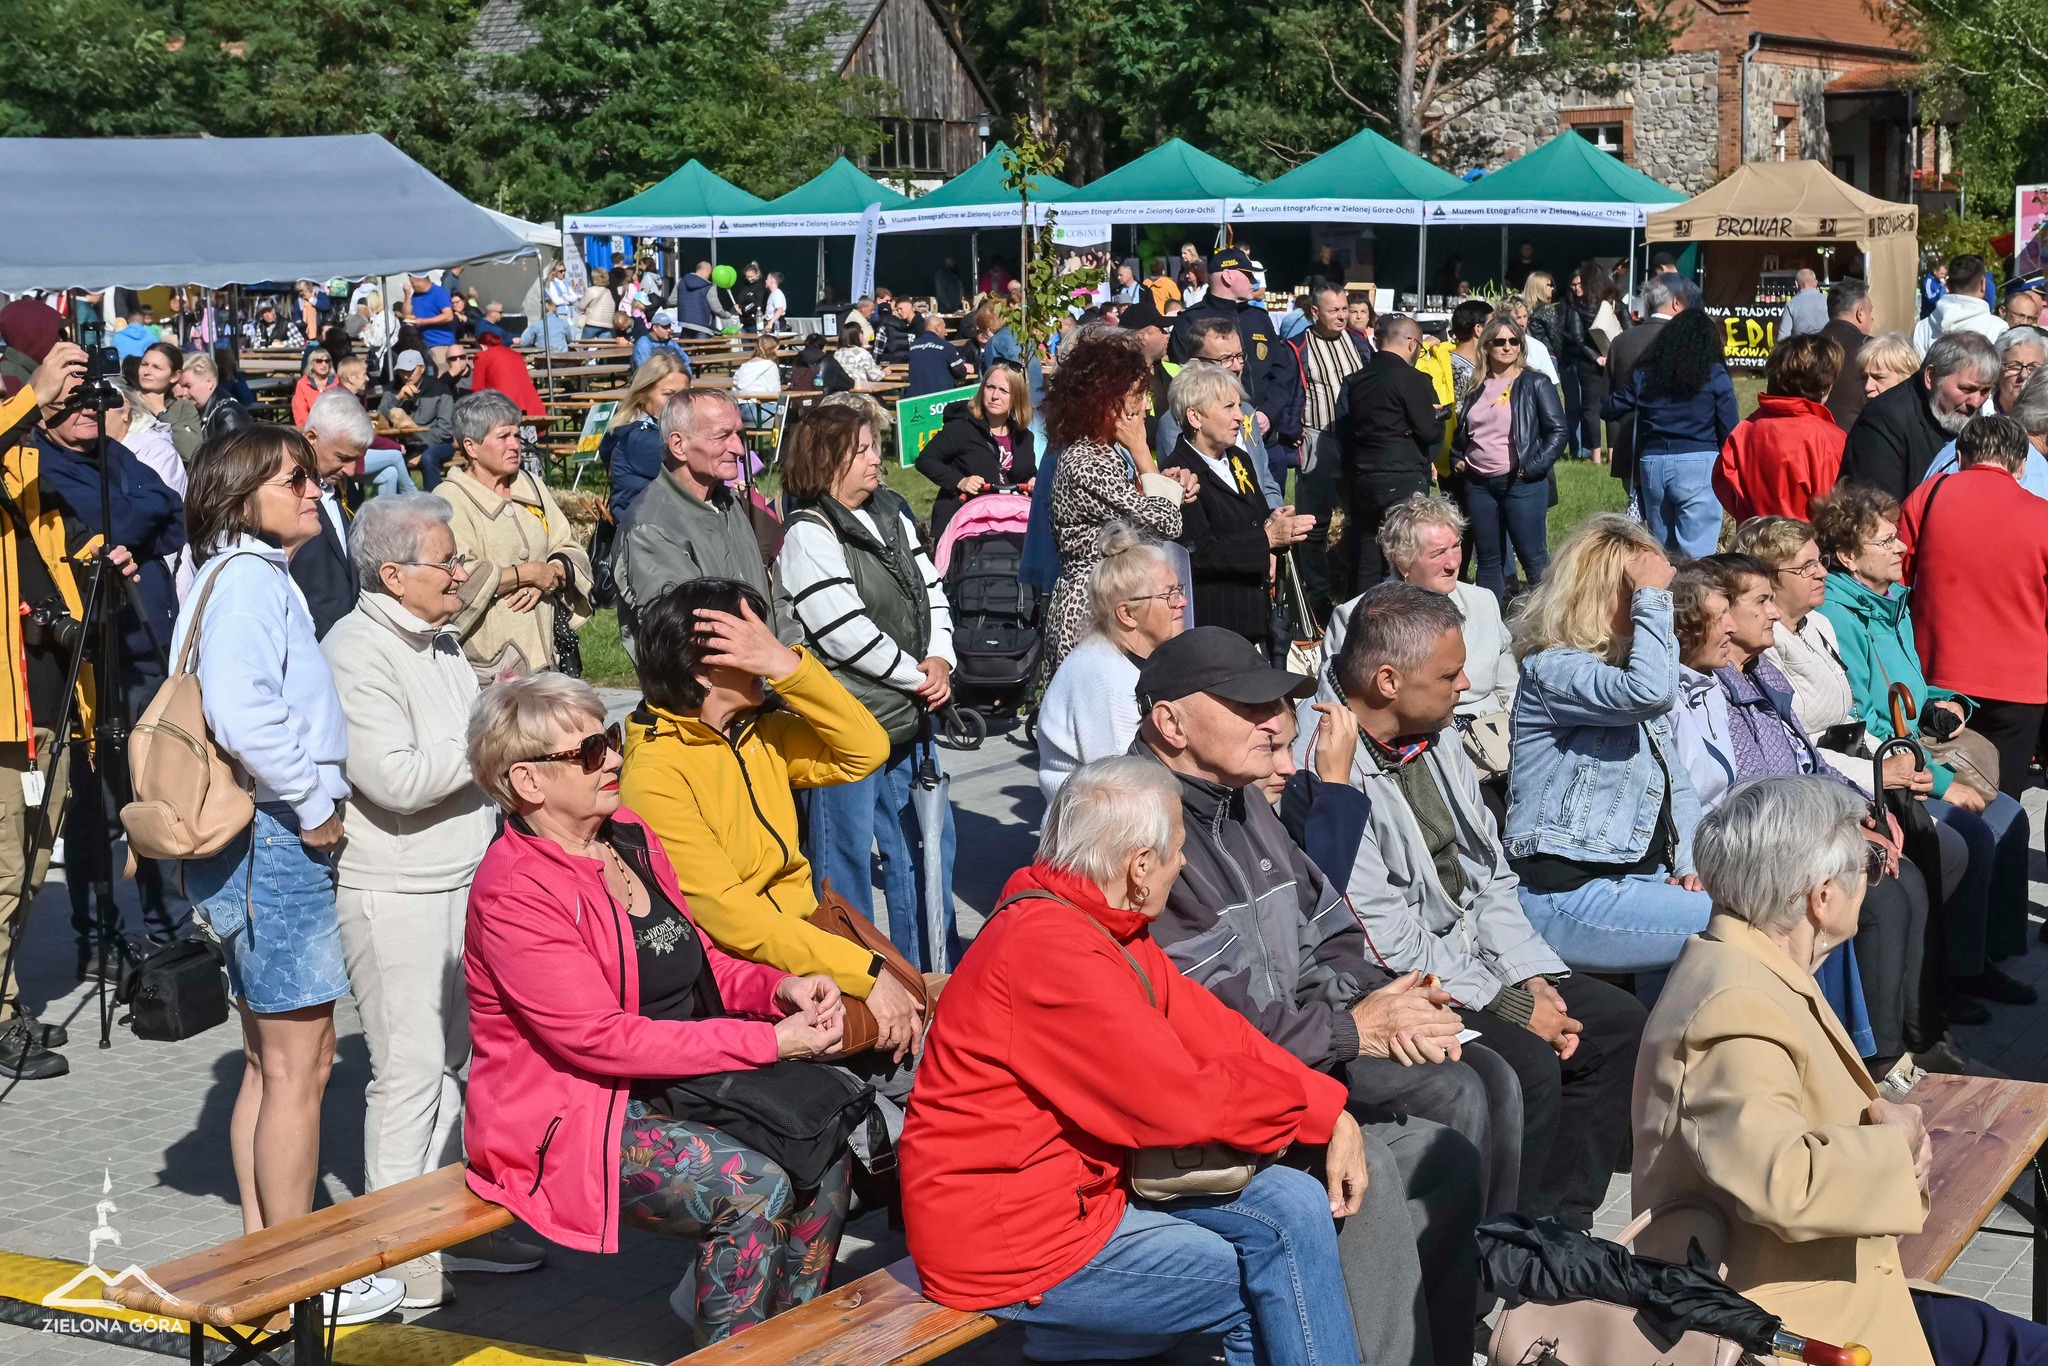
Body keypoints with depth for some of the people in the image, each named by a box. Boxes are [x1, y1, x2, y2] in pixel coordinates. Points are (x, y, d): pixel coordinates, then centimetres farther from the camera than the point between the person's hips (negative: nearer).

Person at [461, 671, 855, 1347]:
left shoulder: (629, 836, 8)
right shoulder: (515, 891, -19)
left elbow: (699, 961, 17)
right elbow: (604, 1038, -23)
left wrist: (780, 988, -6)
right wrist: (770, 1041, -24)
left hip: (676, 1082, 8)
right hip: (571, 1122, -8)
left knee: (825, 1143, -9)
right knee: (755, 1187, -25)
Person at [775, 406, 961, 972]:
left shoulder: (892, 513, 11)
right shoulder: (807, 534, -14)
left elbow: (931, 589, 14)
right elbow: (844, 631, -20)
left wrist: (940, 660, -4)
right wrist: (916, 676, -12)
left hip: (906, 719, 8)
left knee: (926, 842, 17)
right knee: (845, 858, 1)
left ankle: (935, 973, 31)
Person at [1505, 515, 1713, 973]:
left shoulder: (1624, 664, 17)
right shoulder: (1552, 670, -11)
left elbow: (1676, 783, 23)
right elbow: (1649, 691, -32)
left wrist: (1689, 865, 7)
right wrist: (1652, 596, -19)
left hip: (1643, 876, 9)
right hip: (1567, 893, -9)